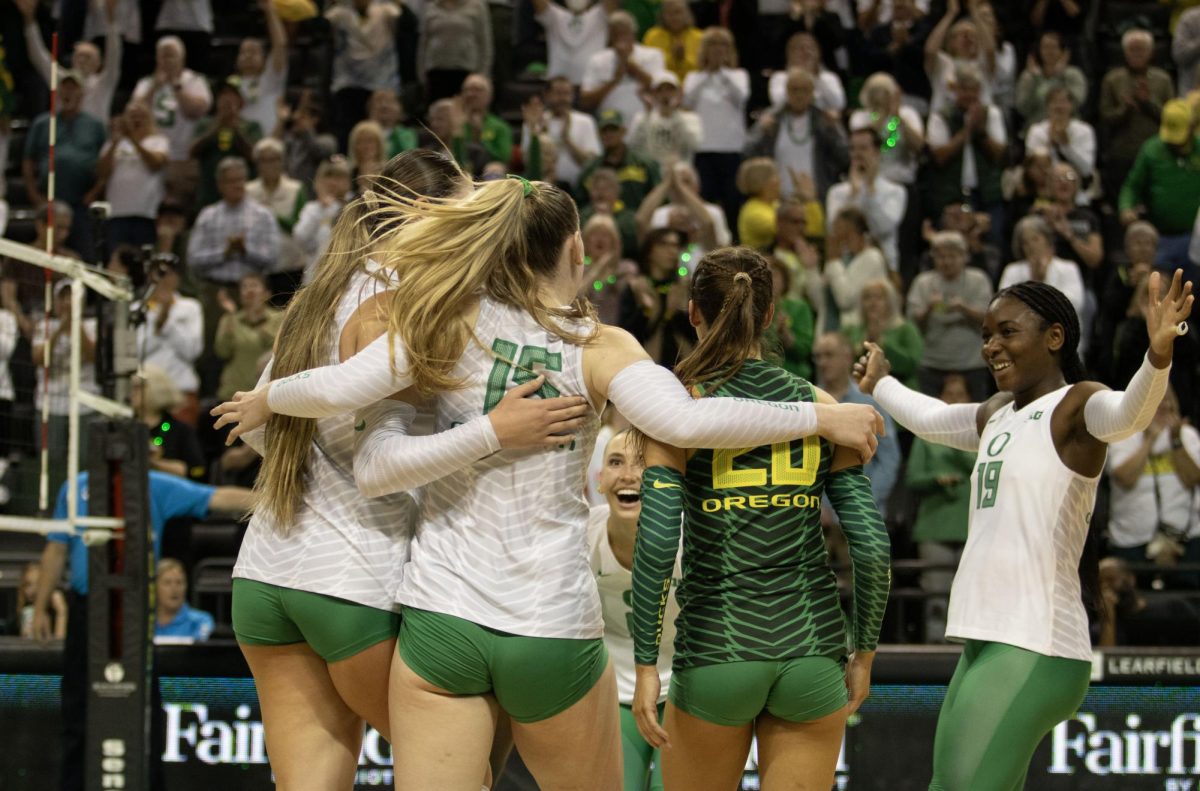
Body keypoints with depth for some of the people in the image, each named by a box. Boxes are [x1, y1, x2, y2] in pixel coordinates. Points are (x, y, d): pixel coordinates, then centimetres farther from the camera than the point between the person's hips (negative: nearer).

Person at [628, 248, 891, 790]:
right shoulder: (819, 407, 4)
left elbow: (657, 543, -14)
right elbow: (872, 548, 0)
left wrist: (646, 663, -10)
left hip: (716, 652, -2)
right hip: (813, 651, 2)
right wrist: (863, 653, 11)